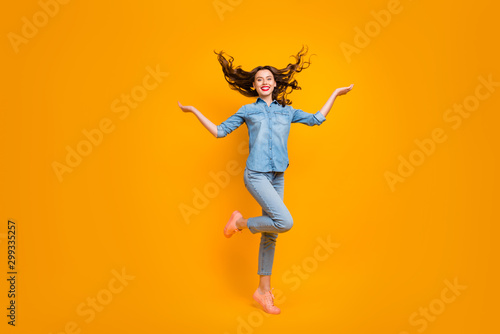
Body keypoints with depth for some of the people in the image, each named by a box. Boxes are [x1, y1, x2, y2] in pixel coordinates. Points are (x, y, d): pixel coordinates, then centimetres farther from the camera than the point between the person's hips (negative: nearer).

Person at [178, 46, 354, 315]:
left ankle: (263, 291, 16)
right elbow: (219, 131, 11)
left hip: (278, 177, 4)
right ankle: (241, 222, 3)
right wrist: (195, 111, 6)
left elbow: (316, 119, 22)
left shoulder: (287, 111, 16)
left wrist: (335, 94, 24)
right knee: (285, 222, -22)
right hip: (256, 175, -4)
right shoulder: (248, 110, 8)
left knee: (271, 235, 6)